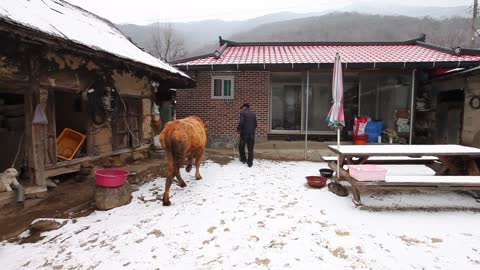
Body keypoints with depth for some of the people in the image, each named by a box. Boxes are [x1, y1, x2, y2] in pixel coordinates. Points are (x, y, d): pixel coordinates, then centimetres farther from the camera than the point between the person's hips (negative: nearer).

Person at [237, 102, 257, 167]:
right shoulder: (254, 114, 9)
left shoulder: (242, 113, -6)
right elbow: (255, 124, 11)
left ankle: (243, 159, 30)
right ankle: (250, 163, 9)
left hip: (244, 133, -4)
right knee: (250, 149, 8)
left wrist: (238, 129, -2)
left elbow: (241, 122, -17)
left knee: (241, 147, 18)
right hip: (252, 133, 4)